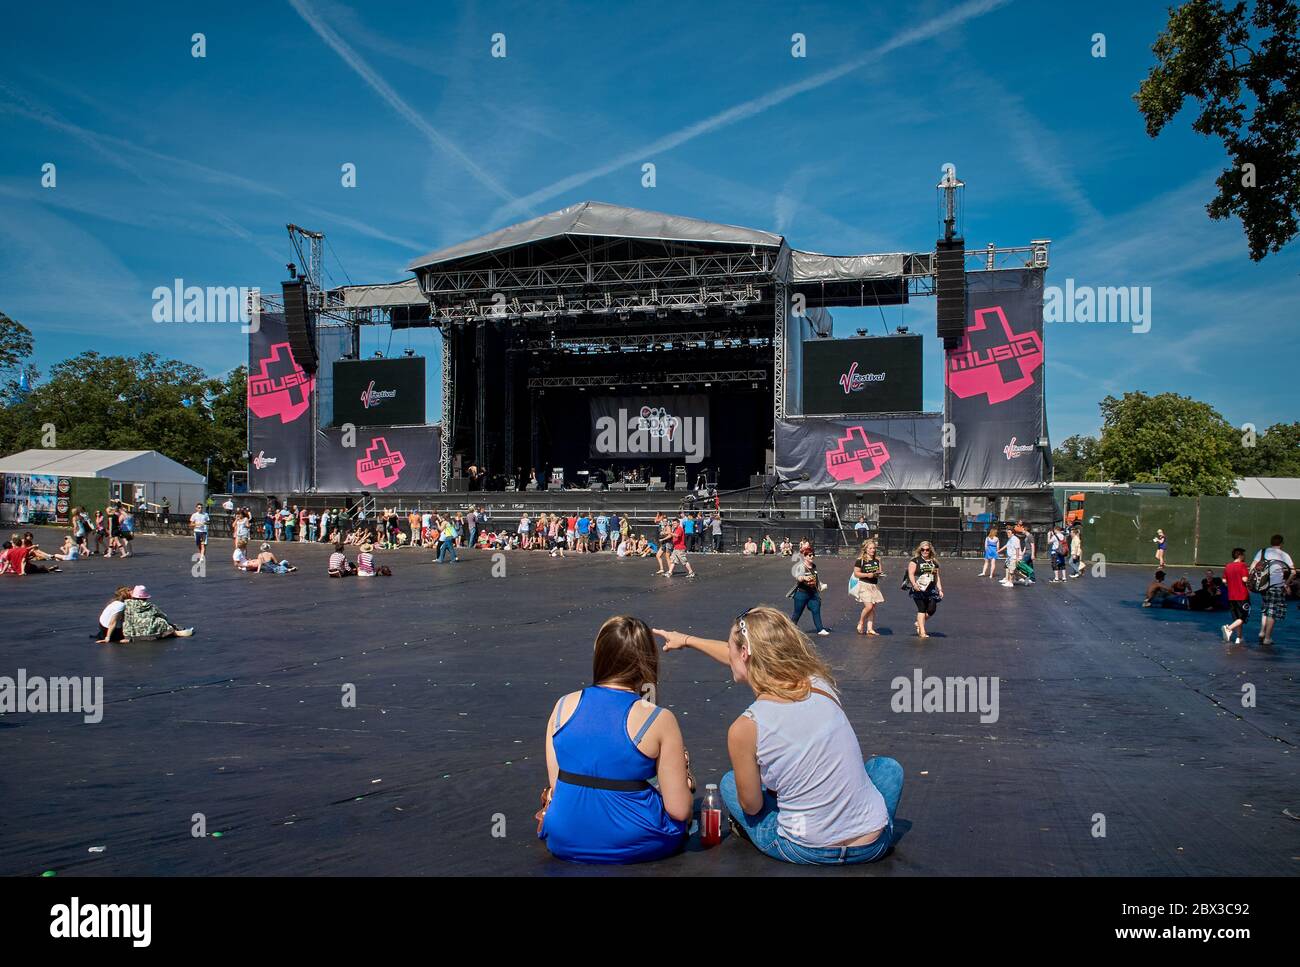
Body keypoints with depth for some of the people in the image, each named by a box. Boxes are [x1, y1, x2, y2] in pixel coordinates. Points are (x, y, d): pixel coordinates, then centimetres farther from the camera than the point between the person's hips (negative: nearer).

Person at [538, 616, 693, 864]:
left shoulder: (563, 706, -6)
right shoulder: (659, 720, -16)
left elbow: (555, 786, 2)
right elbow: (679, 810, -14)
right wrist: (685, 785, 8)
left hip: (565, 844, 1)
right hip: (634, 846, -1)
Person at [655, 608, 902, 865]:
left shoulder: (744, 728, -18)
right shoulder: (819, 683, -4)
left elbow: (751, 806, -3)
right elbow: (750, 659, 13)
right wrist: (687, 640, 28)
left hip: (809, 851, -2)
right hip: (874, 846, 3)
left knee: (729, 783, 21)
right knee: (888, 767, 32)